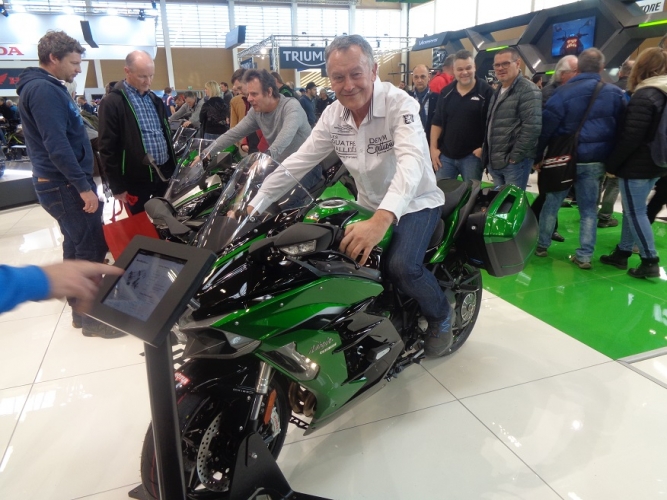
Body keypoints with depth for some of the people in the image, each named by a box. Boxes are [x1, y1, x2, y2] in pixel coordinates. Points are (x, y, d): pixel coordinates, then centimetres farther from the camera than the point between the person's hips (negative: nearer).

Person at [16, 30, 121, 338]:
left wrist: (81, 181, 22)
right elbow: (56, 145, -25)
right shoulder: (43, 90, -16)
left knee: (76, 245, 15)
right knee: (92, 248, -6)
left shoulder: (48, 87, 17)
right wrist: (83, 186, -24)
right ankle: (92, 316, 4)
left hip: (62, 182, 11)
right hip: (64, 185, -11)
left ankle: (79, 307, 26)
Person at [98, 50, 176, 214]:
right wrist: (117, 186, -12)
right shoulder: (112, 103, -9)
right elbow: (107, 148, -11)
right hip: (137, 180, -6)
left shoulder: (154, 99, 13)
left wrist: (173, 167, 17)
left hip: (165, 173, 6)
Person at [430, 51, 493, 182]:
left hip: (472, 155, -3)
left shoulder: (485, 91, -6)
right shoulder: (446, 92, 6)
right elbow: (437, 122, 9)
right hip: (446, 155, 4)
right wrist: (433, 148, 4)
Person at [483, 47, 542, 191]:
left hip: (514, 162, -9)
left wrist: (515, 156, -19)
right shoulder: (497, 92, 19)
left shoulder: (528, 90, -10)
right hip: (495, 162, 9)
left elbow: (532, 127, -20)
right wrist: (487, 155, 16)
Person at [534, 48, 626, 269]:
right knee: (589, 209, 8)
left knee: (552, 203, 11)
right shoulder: (616, 94, 2)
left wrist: (538, 156, -1)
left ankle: (541, 245, 21)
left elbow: (546, 127, -10)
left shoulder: (563, 92, -8)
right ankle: (584, 256, 10)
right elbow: (621, 130, 6)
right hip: (595, 161, 2)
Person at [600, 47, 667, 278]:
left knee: (635, 213, -2)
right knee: (632, 210, 15)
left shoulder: (643, 97, -17)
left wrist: (611, 164, -11)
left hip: (637, 165, -9)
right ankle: (622, 253, 23)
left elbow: (630, 138, -19)